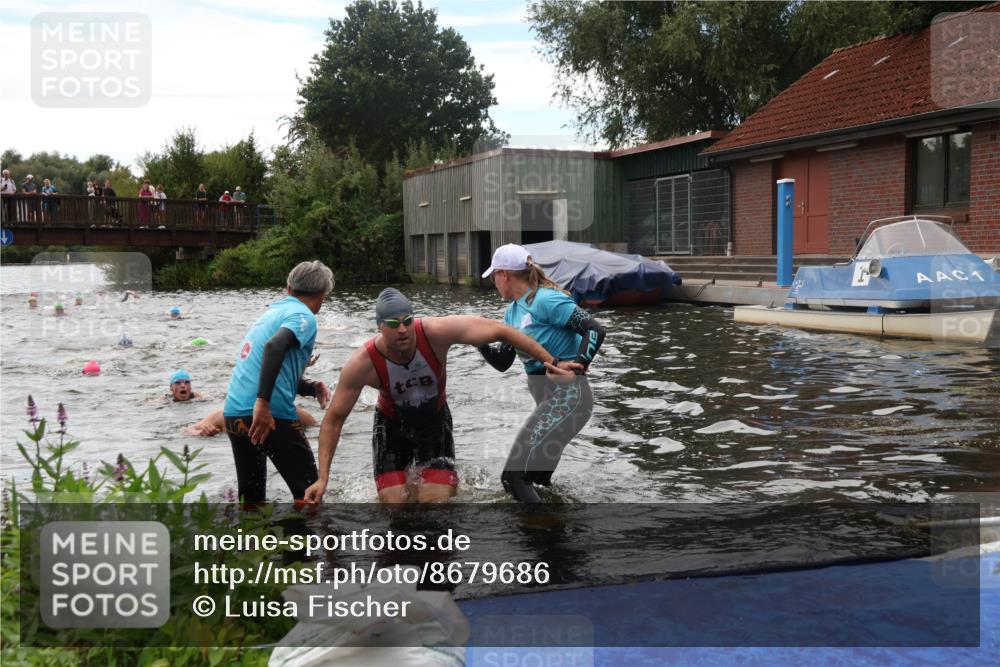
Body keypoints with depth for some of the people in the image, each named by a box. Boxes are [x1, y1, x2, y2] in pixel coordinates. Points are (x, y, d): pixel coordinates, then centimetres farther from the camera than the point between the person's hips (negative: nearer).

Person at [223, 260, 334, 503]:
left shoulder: (271, 312, 23)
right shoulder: (303, 316, -3)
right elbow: (275, 346, -24)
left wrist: (312, 388, 13)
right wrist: (263, 402, -28)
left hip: (233, 412, 8)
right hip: (271, 415, -8)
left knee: (250, 495, 18)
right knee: (309, 492, 4)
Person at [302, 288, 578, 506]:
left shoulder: (436, 332, -33)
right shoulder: (362, 364, -30)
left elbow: (500, 331, -26)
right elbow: (333, 420, -19)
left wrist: (550, 362, -26)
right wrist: (323, 478, -23)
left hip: (435, 419, 1)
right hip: (392, 426, 0)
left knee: (436, 499, -9)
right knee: (393, 502, -7)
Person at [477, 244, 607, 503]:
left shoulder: (545, 300, -13)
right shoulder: (512, 312, 14)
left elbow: (595, 329, -19)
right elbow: (503, 362, 19)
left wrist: (576, 369, -26)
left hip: (567, 396, -10)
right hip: (550, 399, 10)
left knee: (514, 476, -16)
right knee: (535, 476, 22)